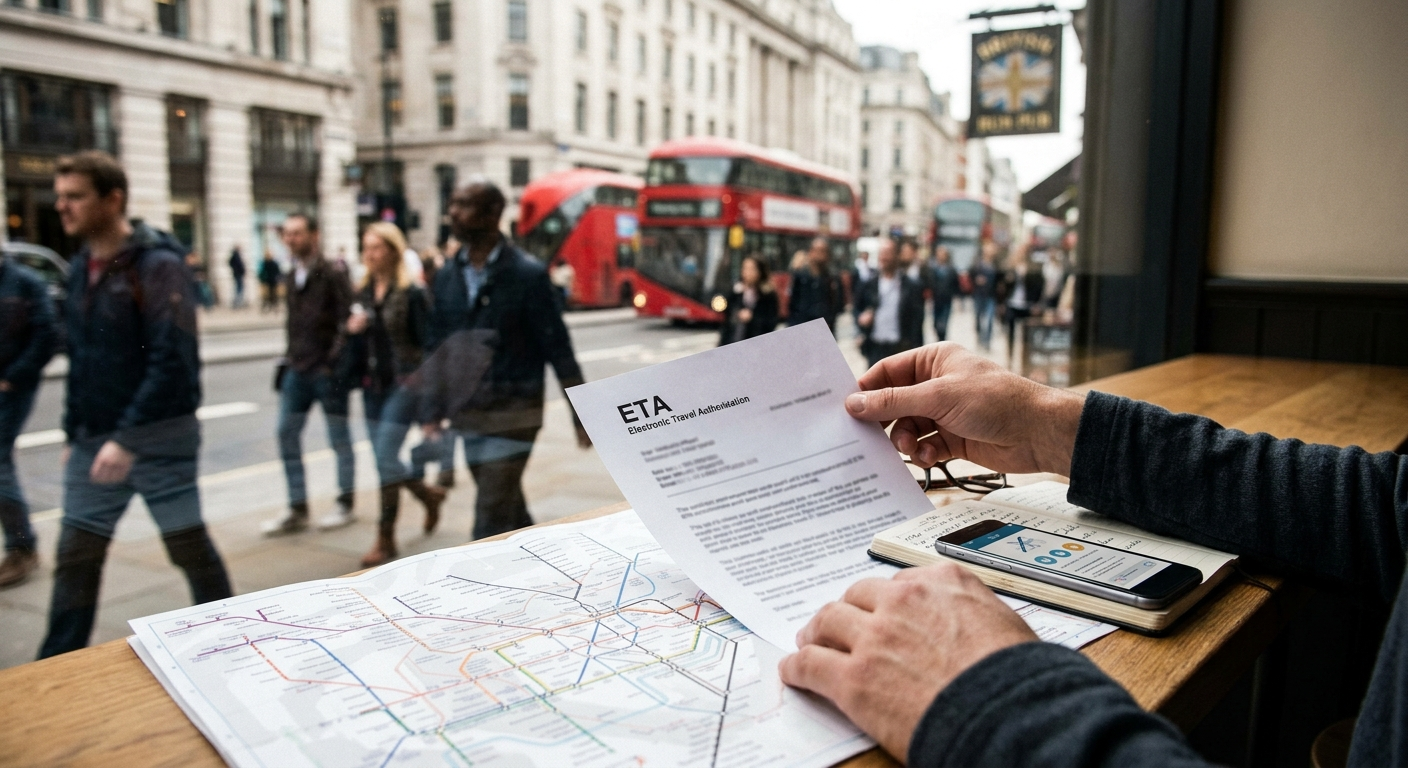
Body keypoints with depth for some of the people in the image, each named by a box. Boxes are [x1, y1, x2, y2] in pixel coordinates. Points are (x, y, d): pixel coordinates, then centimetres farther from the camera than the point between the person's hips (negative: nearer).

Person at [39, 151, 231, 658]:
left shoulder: (157, 264, -13)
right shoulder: (81, 267, 11)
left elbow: (173, 361, -20)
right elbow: (80, 361, 18)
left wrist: (127, 438, -24)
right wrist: (73, 434, 15)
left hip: (159, 438, -7)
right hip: (94, 443, 7)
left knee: (190, 548, 5)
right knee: (75, 557, 9)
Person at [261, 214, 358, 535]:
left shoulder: (332, 274, -9)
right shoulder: (290, 277, 13)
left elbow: (347, 319, -14)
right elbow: (294, 322, 18)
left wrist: (334, 359, -19)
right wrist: (290, 357, 12)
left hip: (329, 368, -7)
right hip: (298, 367, 7)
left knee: (339, 437, 5)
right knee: (287, 433, 5)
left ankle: (345, 504, 18)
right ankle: (297, 509, 15)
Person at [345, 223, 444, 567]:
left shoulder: (411, 293, -8)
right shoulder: (363, 294, 9)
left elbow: (426, 342, -8)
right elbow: (358, 345, 14)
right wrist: (353, 331, -8)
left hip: (403, 384, -7)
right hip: (372, 384, 7)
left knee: (385, 458, -8)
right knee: (384, 460, 12)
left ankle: (386, 538, 9)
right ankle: (430, 495, 37)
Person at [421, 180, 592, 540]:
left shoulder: (527, 274, -10)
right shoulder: (447, 276, 6)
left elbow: (557, 347, -8)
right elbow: (437, 348, 11)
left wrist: (580, 416, -7)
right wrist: (432, 413, 6)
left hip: (513, 414, -6)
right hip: (468, 415, 6)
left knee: (492, 514, -6)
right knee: (508, 506, 18)